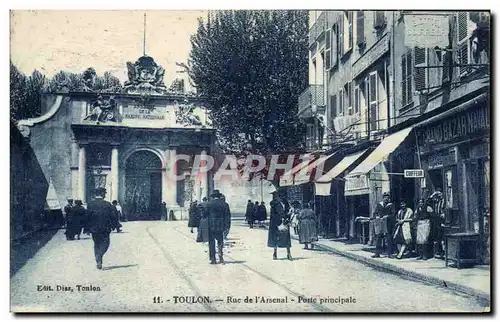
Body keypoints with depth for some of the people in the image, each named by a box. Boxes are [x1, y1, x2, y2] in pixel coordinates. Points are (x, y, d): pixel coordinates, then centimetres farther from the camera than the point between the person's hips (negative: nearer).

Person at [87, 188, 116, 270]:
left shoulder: (90, 204, -2)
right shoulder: (107, 204, -10)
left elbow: (87, 216, 1)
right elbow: (113, 216, -7)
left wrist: (88, 227, 10)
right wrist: (112, 226, 7)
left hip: (94, 229, 3)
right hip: (104, 229, -3)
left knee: (96, 244, 16)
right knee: (105, 243, 8)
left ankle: (98, 261, 14)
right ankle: (99, 257, -16)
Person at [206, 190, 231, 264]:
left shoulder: (209, 204, -5)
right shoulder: (224, 204, 2)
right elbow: (227, 216, 2)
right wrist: (226, 225, 6)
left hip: (211, 226, -2)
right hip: (220, 226, 2)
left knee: (211, 243, 6)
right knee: (220, 242, 14)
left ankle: (213, 259, 5)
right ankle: (221, 257, 5)